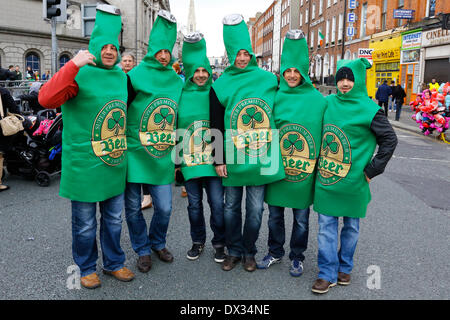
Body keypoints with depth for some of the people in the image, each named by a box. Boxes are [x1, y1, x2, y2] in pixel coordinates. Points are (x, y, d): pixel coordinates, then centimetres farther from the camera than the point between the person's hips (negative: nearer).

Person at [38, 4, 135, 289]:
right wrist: (73, 66, -31)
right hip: (84, 164, -5)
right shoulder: (80, 73, -11)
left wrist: (124, 144, 19)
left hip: (115, 163, 6)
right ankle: (87, 267, 31)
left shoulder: (121, 76, 8)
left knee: (114, 219, 18)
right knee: (85, 223, 9)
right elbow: (46, 99, -26)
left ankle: (114, 263, 36)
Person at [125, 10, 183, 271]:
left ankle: (158, 243, 34)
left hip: (162, 157, 3)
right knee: (133, 208, 7)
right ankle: (143, 250, 28)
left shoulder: (177, 82, 9)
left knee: (165, 207, 6)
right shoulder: (136, 76, -4)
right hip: (134, 153, -3)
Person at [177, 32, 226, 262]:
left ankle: (219, 243, 22)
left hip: (213, 160, -1)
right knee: (194, 204, 12)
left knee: (217, 203, 2)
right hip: (189, 161, 1)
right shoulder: (181, 95, 3)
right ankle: (198, 241, 31)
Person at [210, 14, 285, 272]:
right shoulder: (221, 85, 1)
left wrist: (276, 151, 8)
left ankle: (249, 252, 27)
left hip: (261, 157, 0)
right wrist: (219, 159, -1)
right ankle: (234, 251, 29)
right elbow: (216, 125, 3)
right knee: (231, 207, 11)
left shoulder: (268, 79, 1)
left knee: (255, 209, 8)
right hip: (232, 158, 0)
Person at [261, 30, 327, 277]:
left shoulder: (317, 99, -4)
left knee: (301, 217, 12)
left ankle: (297, 257, 31)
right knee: (274, 213, 14)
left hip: (304, 169, -2)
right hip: (277, 165, 2)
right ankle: (275, 252, 34)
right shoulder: (276, 96, 2)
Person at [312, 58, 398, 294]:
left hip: (353, 181, -2)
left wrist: (372, 170, -7)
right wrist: (318, 161, 11)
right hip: (326, 179, 3)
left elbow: (389, 140, -3)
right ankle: (327, 273, 14)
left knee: (351, 226, 12)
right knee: (326, 226, 4)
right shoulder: (327, 103, 4)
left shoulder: (369, 109, -7)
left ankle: (344, 267, 30)